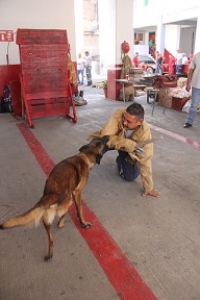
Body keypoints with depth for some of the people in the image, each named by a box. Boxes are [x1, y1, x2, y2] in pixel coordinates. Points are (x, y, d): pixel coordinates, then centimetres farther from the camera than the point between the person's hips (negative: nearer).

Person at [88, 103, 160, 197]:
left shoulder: (145, 133, -37)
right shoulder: (119, 114, -38)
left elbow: (145, 160, -30)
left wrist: (148, 187, -25)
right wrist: (129, 144, -48)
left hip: (128, 150, 1)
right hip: (108, 140, 0)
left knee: (131, 176, -3)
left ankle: (121, 159, 31)